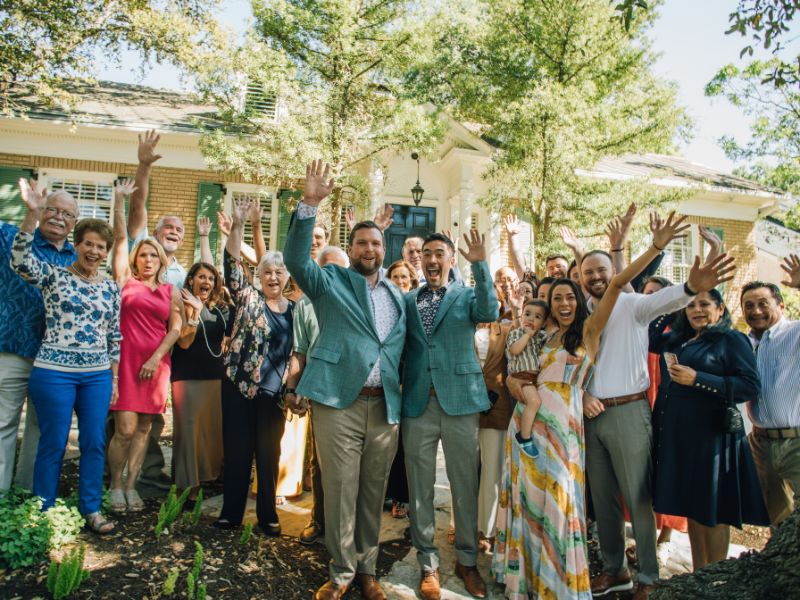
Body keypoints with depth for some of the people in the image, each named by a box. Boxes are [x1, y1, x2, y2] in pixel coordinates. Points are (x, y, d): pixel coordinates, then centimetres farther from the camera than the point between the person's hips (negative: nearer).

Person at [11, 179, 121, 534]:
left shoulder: (111, 288, 7)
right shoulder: (53, 277, -2)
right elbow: (19, 259, -21)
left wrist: (114, 377, 10)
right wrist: (33, 213, -31)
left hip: (98, 376, 4)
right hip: (54, 373, -3)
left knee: (95, 443, 7)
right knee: (53, 444, 4)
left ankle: (92, 510, 21)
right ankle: (42, 514, 21)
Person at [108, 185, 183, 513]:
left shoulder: (171, 291, 10)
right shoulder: (126, 280, 7)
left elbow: (176, 328, 4)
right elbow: (120, 238, 2)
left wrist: (155, 359, -6)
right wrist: (119, 201, -3)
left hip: (156, 363, 2)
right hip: (126, 360, -2)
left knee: (144, 428, 6)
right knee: (125, 428, -6)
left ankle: (131, 485, 18)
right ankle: (115, 485, 13)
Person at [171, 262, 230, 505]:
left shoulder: (220, 309, 12)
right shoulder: (185, 305, -4)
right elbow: (184, 342, -15)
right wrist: (195, 311, -19)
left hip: (215, 375, 6)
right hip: (188, 375, -5)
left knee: (212, 427, 9)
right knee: (188, 428, -2)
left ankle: (206, 474, 23)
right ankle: (188, 484, 8)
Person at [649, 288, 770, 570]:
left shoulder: (732, 340, -3)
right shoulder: (676, 340, 15)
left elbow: (751, 385, -12)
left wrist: (697, 379, -18)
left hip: (710, 435, -6)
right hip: (675, 435, 6)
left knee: (712, 509, 3)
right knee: (690, 505, 14)